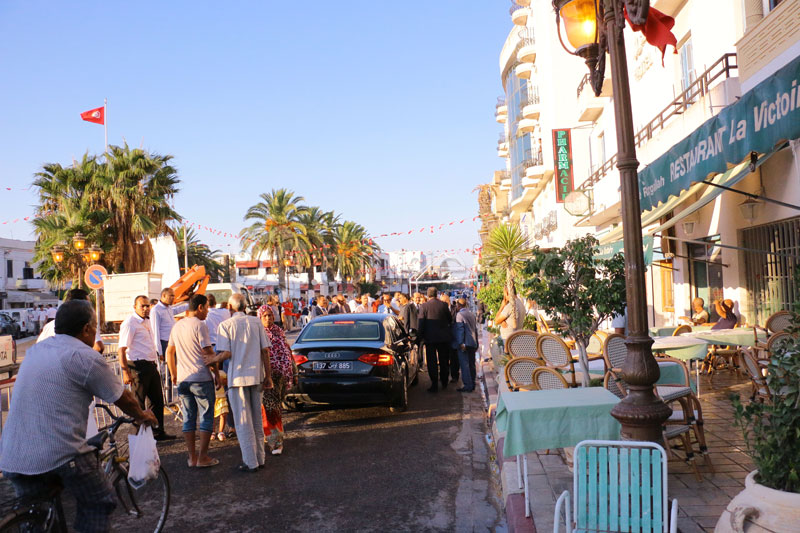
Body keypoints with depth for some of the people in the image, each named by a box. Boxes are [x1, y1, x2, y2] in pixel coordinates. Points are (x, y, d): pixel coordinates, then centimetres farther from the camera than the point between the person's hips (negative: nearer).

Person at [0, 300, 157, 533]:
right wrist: (143, 416, 20)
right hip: (60, 456, -7)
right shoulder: (86, 357, -9)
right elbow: (123, 399, 1)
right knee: (99, 505, 11)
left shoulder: (35, 350, 13)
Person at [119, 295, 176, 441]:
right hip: (138, 367, -9)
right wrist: (126, 372, -21)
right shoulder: (129, 323, -12)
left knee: (157, 400, 14)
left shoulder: (146, 321, 15)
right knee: (138, 403, 1)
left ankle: (159, 432, 25)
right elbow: (122, 349, -17)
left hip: (151, 365, 9)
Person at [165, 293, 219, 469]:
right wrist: (217, 373, -4)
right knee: (206, 417, 3)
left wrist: (174, 374, 26)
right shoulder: (200, 325, -11)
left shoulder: (177, 326, 11)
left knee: (188, 419, 11)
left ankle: (192, 457, 15)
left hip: (183, 379, 7)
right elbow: (208, 353, -14)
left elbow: (169, 352, 18)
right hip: (201, 379, -7)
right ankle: (203, 457, 3)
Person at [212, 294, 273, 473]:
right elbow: (265, 350, 2)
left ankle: (251, 462, 6)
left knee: (243, 422, 3)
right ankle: (260, 458, 22)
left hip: (237, 377, -4)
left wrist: (207, 362, -1)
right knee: (257, 419, 16)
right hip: (256, 376, 4)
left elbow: (225, 353, -15)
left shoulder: (225, 325, -6)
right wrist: (268, 375, 7)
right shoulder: (256, 322, 4)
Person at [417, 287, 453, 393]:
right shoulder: (443, 305, -4)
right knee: (444, 361, 16)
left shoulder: (424, 306, -9)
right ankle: (444, 383, 27)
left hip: (430, 337, -2)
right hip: (444, 337, 2)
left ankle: (434, 386, 1)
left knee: (432, 362, 3)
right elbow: (450, 319, 7)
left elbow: (421, 323, -8)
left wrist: (421, 336, -1)